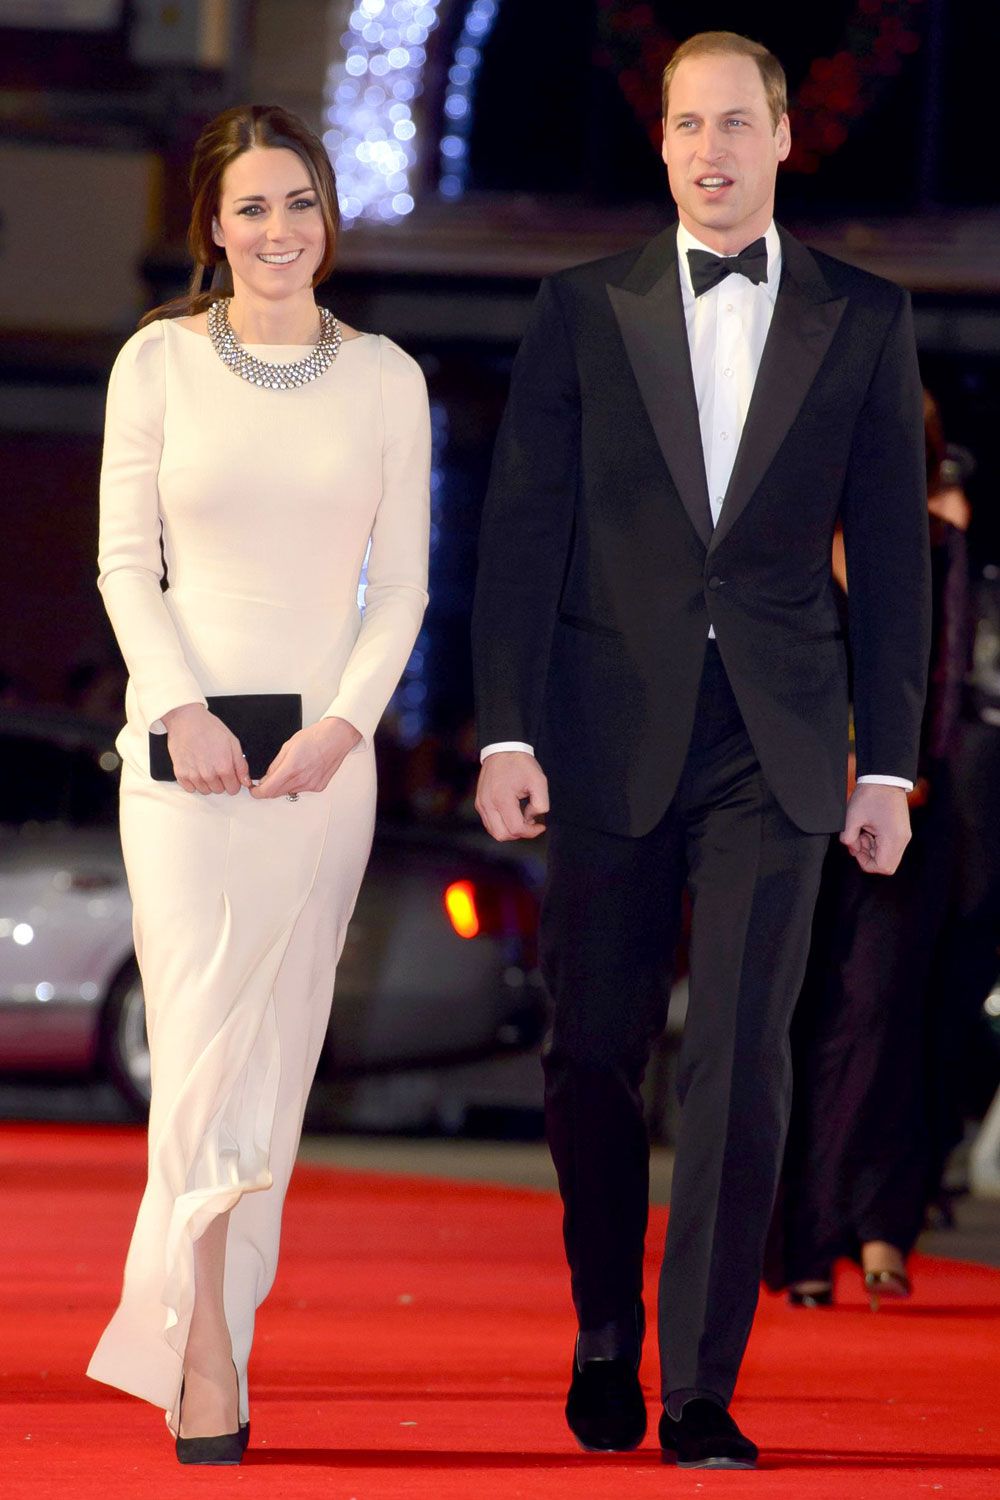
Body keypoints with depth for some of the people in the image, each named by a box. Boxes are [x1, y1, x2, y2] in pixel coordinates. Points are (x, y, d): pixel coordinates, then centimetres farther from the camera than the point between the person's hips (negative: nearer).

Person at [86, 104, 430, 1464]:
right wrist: (183, 710, -11)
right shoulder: (160, 361, 2)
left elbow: (401, 583, 6)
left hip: (326, 748, 2)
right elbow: (126, 561, 1)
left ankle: (198, 1333, 13)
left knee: (278, 1045, 3)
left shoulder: (385, 379, 6)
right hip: (187, 734, -2)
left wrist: (341, 724, -7)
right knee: (205, 1034, -9)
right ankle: (206, 1364, -11)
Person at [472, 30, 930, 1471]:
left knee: (742, 1063, -7)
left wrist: (889, 764, 2)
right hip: (614, 733, 1)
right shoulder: (585, 309, 5)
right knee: (594, 1054, 6)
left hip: (776, 744, -1)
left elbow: (890, 552, 6)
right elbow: (522, 530, 2)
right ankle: (605, 1341, 25)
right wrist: (508, 734, -5)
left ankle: (702, 1389, -2)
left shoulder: (864, 318, 6)